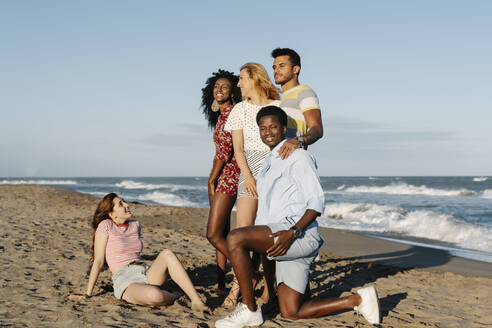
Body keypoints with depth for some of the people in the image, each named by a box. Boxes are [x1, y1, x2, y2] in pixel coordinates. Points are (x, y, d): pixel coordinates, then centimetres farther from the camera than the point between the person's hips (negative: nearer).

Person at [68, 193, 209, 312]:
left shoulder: (135, 225, 16)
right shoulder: (105, 226, -1)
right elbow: (98, 261, -2)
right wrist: (87, 294, -2)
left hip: (146, 274, 6)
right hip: (125, 281, -6)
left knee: (167, 254, -26)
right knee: (154, 296, -39)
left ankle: (196, 301, -28)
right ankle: (171, 297, -3)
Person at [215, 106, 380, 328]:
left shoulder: (298, 157, -1)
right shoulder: (267, 164, 27)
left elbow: (317, 203, -10)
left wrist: (292, 232, -24)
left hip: (300, 235, -9)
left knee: (235, 238, -26)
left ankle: (250, 310, -16)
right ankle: (358, 299, 18)